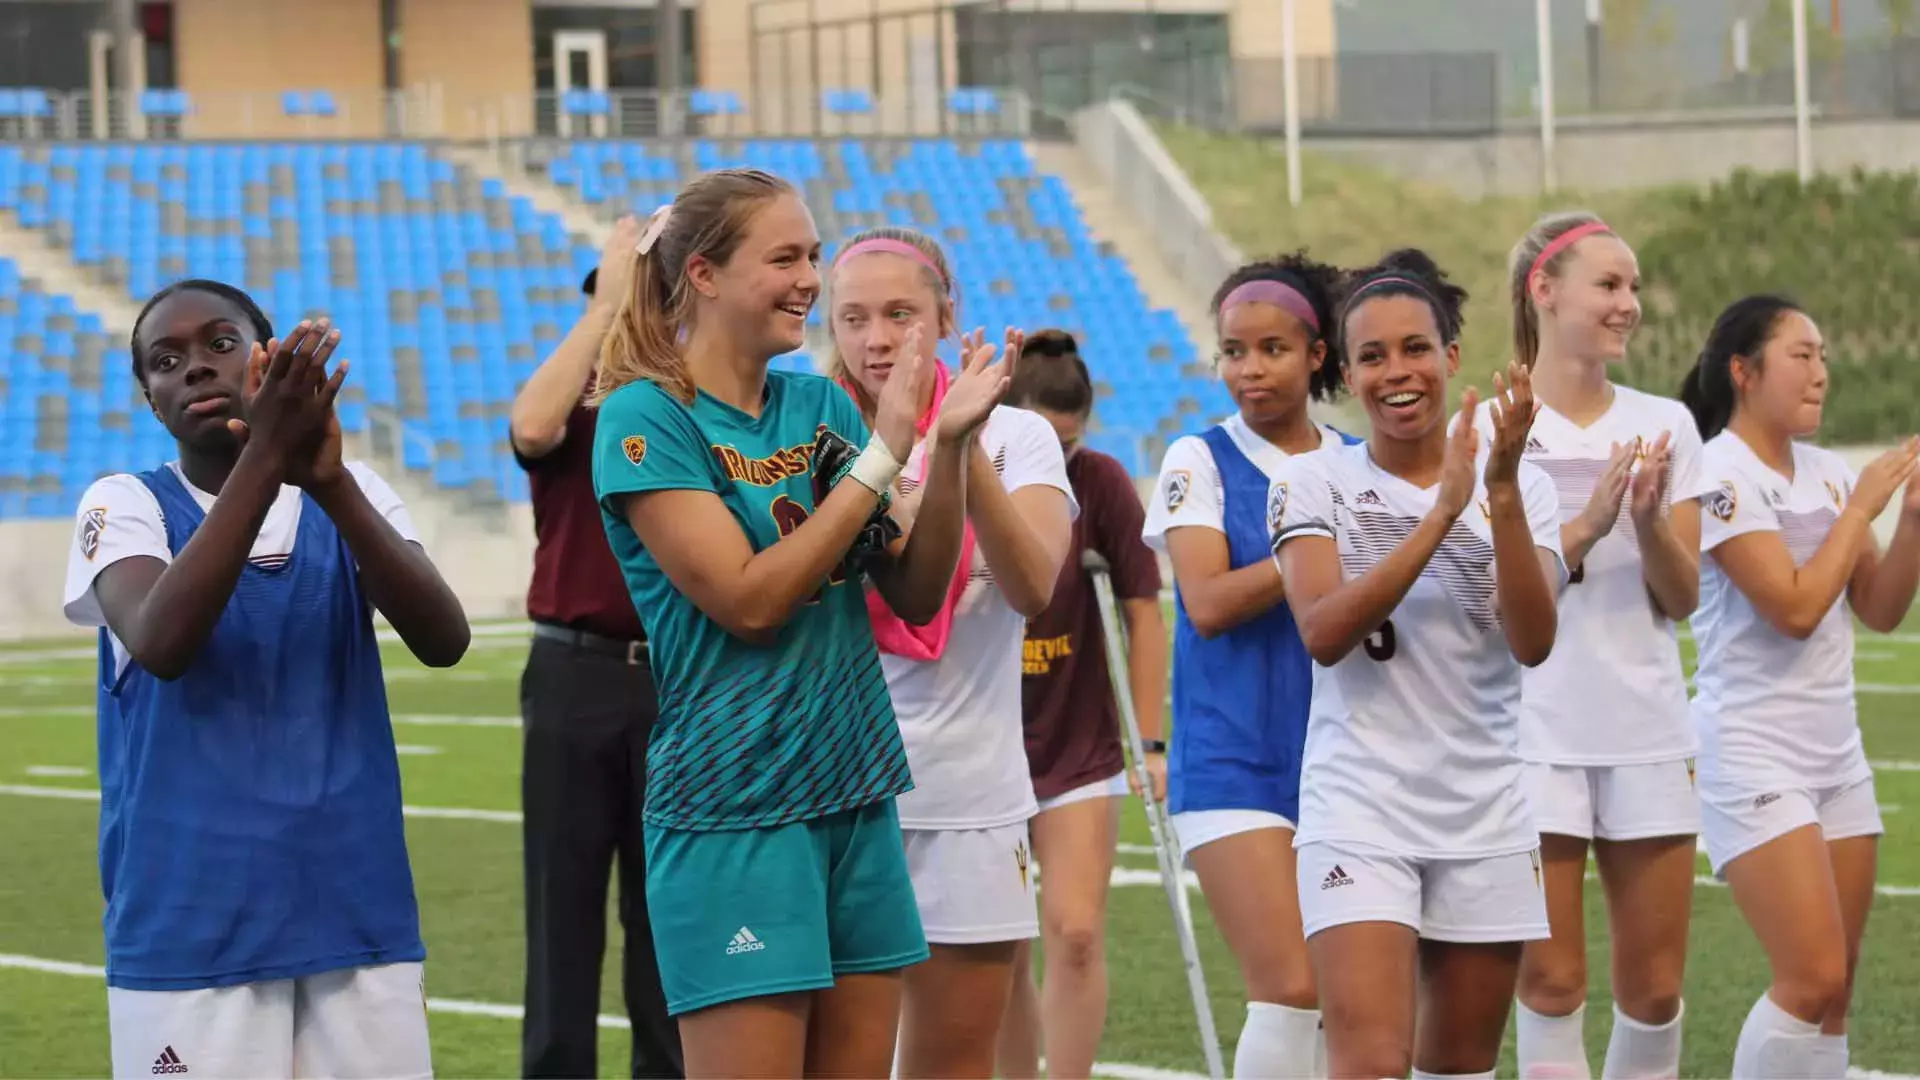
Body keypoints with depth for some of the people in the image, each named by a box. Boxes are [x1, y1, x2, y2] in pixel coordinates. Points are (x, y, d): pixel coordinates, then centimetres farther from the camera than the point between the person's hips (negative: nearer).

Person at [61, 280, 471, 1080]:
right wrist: (264, 455, -28)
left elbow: (443, 641, -11)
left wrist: (326, 477, -24)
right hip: (188, 935, -2)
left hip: (359, 919, 2)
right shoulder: (126, 505, 0)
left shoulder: (352, 493, 6)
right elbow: (162, 644, -21)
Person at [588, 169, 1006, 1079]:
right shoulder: (647, 417, -9)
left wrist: (951, 446, -4)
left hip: (858, 794, 6)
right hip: (735, 812, -6)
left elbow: (915, 595, 10)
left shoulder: (820, 405, 10)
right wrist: (880, 457, -14)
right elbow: (748, 599, -16)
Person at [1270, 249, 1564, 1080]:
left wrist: (1502, 490, -21)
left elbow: (1533, 642, -11)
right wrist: (1443, 513, -20)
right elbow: (1322, 631, -17)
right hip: (1359, 811, -3)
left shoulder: (1522, 487, 4)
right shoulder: (1314, 480, 0)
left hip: (1488, 818, 3)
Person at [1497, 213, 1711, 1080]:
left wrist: (1650, 522, -14)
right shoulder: (1492, 430, -2)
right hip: (1537, 735, -3)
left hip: (1648, 732, 3)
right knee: (1552, 981, -3)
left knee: (1654, 984, 5)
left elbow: (1682, 598, 4)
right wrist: (1585, 528, -21)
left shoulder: (1665, 426, 7)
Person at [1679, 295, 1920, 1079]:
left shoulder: (1829, 473, 9)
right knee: (1813, 980, -16)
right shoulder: (1721, 474, -13)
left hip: (1836, 751, 7)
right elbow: (1795, 607, -20)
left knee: (1832, 989, 5)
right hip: (1754, 756, -7)